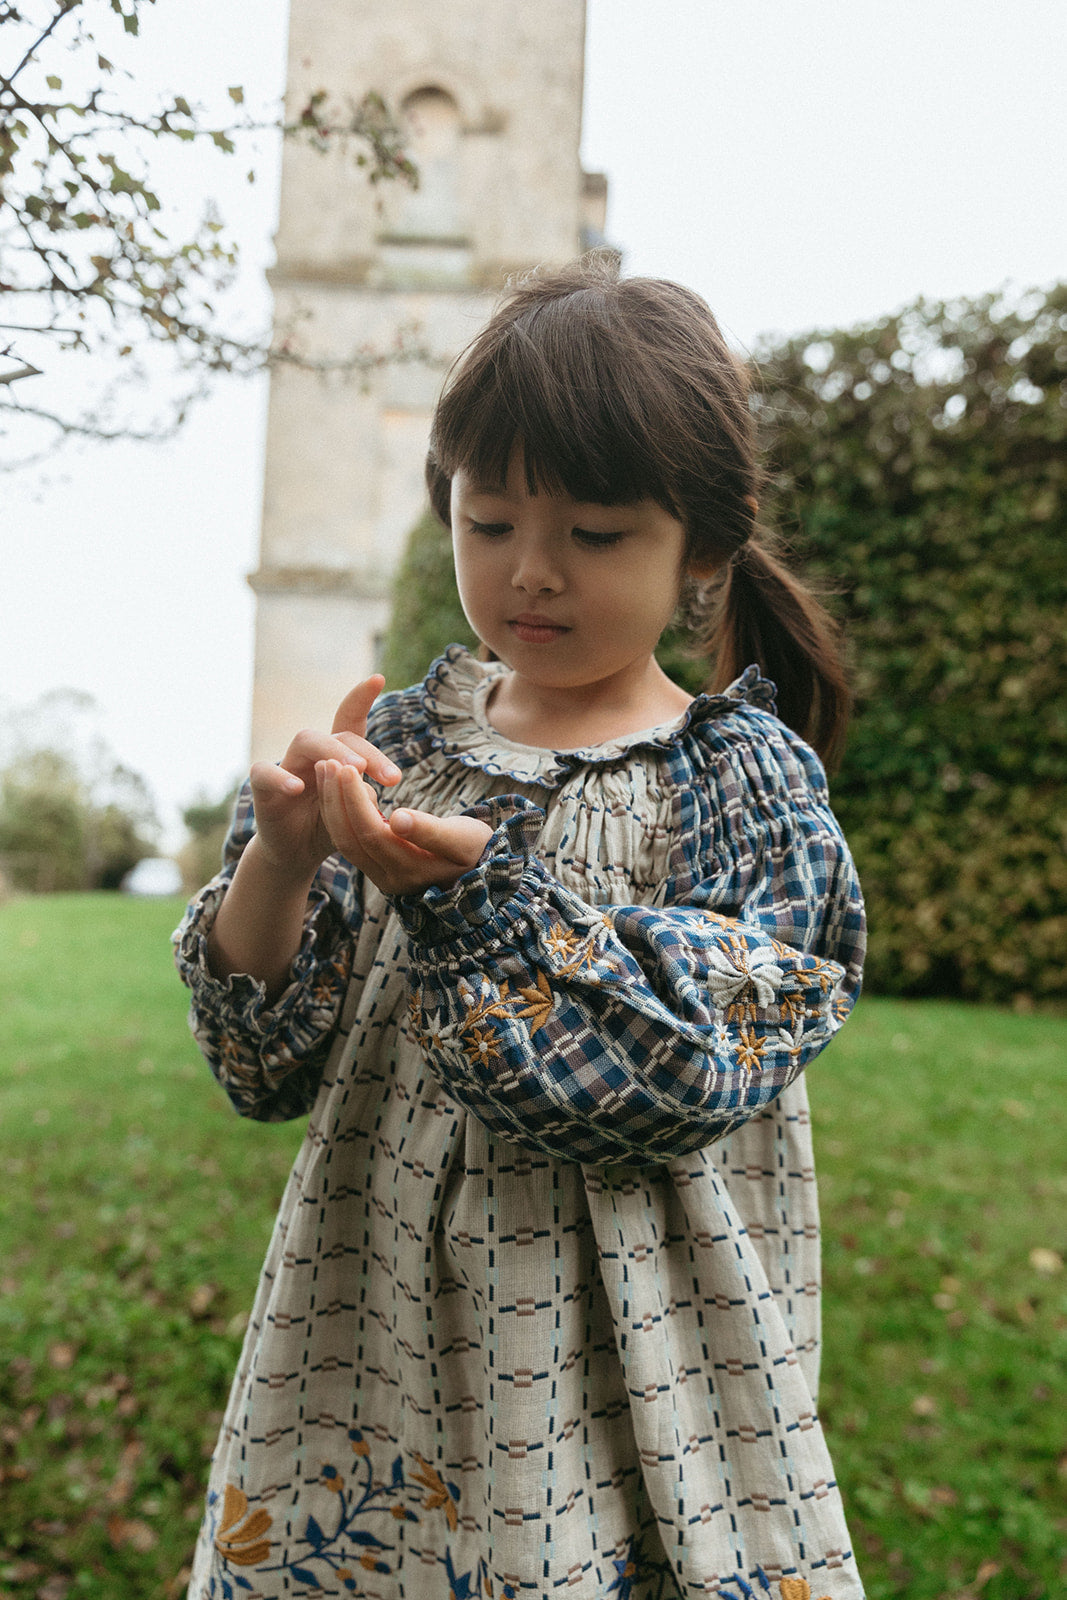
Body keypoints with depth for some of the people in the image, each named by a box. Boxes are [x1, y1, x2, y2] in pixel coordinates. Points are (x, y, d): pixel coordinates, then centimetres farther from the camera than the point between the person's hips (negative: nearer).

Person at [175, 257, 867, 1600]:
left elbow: (687, 1068, -18)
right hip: (368, 1342, 3)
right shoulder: (398, 741, 0)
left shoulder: (748, 778, -8)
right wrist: (280, 862, -20)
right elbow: (266, 1068, -2)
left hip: (622, 1374, -2)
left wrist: (465, 884, -27)